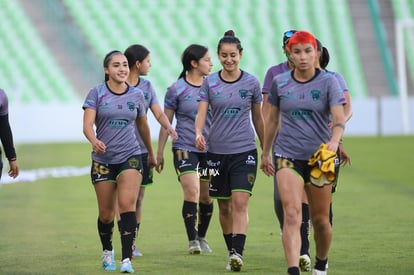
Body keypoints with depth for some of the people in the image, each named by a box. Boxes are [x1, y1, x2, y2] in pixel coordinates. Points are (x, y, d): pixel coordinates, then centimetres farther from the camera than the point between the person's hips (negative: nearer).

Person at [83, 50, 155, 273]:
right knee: (106, 214, 6)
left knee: (127, 205, -19)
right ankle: (107, 252, 35)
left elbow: (142, 126, 19)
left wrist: (151, 154, 28)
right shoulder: (97, 93, -3)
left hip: (130, 156, 0)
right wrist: (94, 141, -35)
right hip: (103, 160, 0)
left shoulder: (137, 95, 5)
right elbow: (87, 124, -14)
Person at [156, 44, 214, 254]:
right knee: (192, 191, -17)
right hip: (184, 148, -4)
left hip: (209, 148, 4)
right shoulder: (176, 89, -2)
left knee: (206, 196, 8)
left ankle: (202, 237, 24)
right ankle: (192, 240, -14)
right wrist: (160, 153, 4)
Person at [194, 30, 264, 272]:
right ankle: (231, 251, 22)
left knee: (240, 203, -15)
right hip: (217, 150, 2)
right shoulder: (210, 82, 3)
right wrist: (198, 133, -26)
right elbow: (202, 113, -5)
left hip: (244, 150, -2)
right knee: (224, 206, 9)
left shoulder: (251, 82, 2)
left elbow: (258, 118, 10)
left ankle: (238, 252, -22)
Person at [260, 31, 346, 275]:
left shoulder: (328, 82, -3)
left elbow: (339, 117, -14)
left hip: (319, 156, 0)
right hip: (287, 156, 0)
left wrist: (334, 140, -34)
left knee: (320, 219, 9)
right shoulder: (280, 83, 4)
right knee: (292, 214, -18)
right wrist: (265, 152, 21)